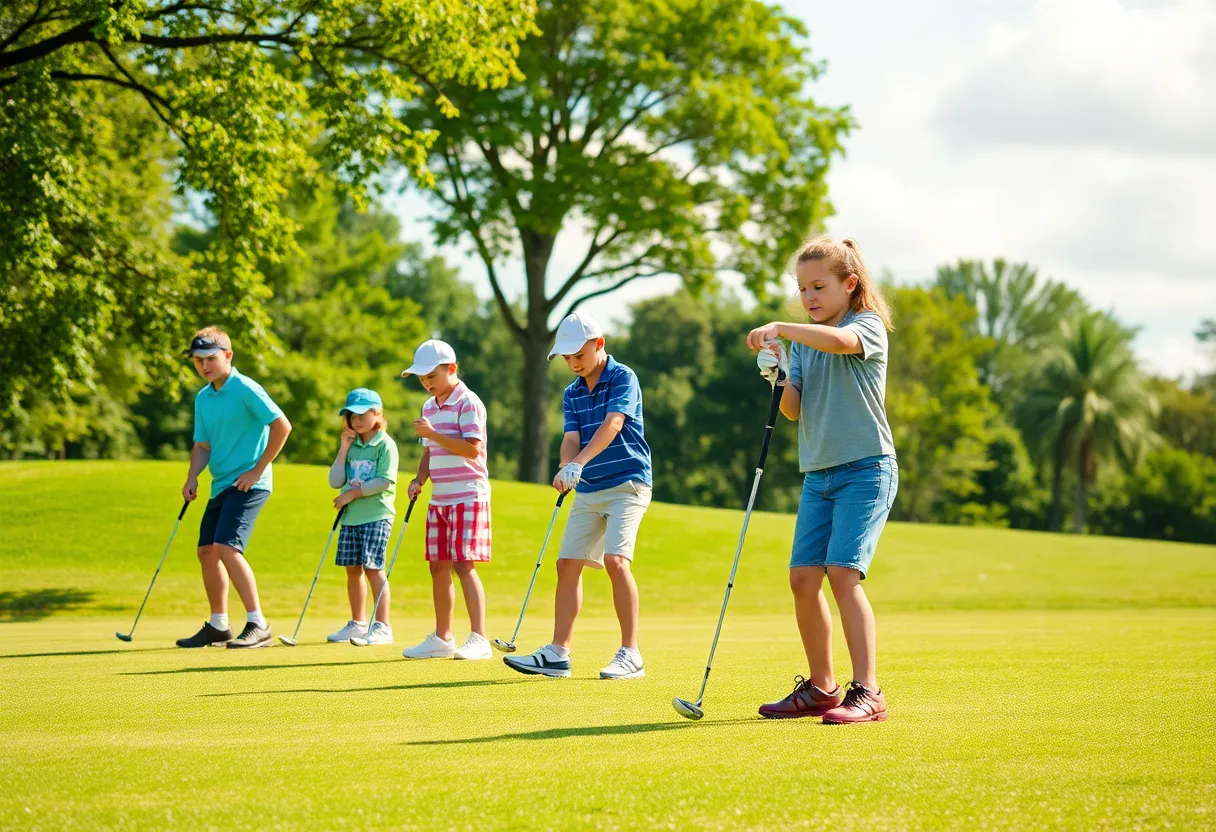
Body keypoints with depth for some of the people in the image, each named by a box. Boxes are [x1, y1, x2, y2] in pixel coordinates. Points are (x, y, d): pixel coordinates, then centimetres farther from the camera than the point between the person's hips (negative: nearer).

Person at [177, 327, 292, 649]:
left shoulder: (245, 389, -12)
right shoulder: (202, 398, 11)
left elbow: (282, 426, -17)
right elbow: (203, 445, 16)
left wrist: (258, 470, -15)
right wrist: (192, 477, -3)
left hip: (248, 484, -9)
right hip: (220, 486, 9)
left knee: (226, 547, -20)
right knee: (206, 551, 10)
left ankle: (258, 625, -15)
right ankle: (217, 626, 23)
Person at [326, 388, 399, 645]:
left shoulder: (385, 444, -5)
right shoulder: (351, 445, 12)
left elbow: (384, 481, -15)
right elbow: (335, 482, 6)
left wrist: (353, 493, -13)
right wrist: (343, 450, 0)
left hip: (376, 515, -7)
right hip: (351, 517, 7)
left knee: (373, 568, -10)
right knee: (352, 569, 10)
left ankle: (382, 626, -7)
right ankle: (358, 624, 20)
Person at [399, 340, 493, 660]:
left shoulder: (468, 403, -10)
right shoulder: (430, 406, 15)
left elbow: (473, 448, -19)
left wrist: (434, 433, -22)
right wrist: (419, 479, 6)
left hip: (468, 496, -8)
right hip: (439, 499, 8)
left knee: (464, 564, -12)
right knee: (438, 566, 9)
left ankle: (479, 638, -11)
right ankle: (442, 637, 18)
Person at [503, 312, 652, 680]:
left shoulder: (623, 378, -8)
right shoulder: (572, 393, 11)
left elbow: (611, 425, -22)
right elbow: (571, 438, 0)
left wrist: (579, 463, -34)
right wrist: (567, 468, -22)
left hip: (627, 483, -7)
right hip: (587, 490, 7)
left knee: (615, 560, -20)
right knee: (568, 564, 2)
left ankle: (630, 655, -16)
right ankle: (558, 653, 6)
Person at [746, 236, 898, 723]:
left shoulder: (868, 326, -4)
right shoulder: (803, 341, 14)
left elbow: (839, 340, -30)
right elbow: (793, 410, 4)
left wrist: (779, 328, -29)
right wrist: (775, 377, -14)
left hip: (866, 468, -7)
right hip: (818, 474, 7)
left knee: (842, 573, -17)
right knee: (803, 578, 1)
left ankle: (866, 692, -16)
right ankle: (820, 688, 15)